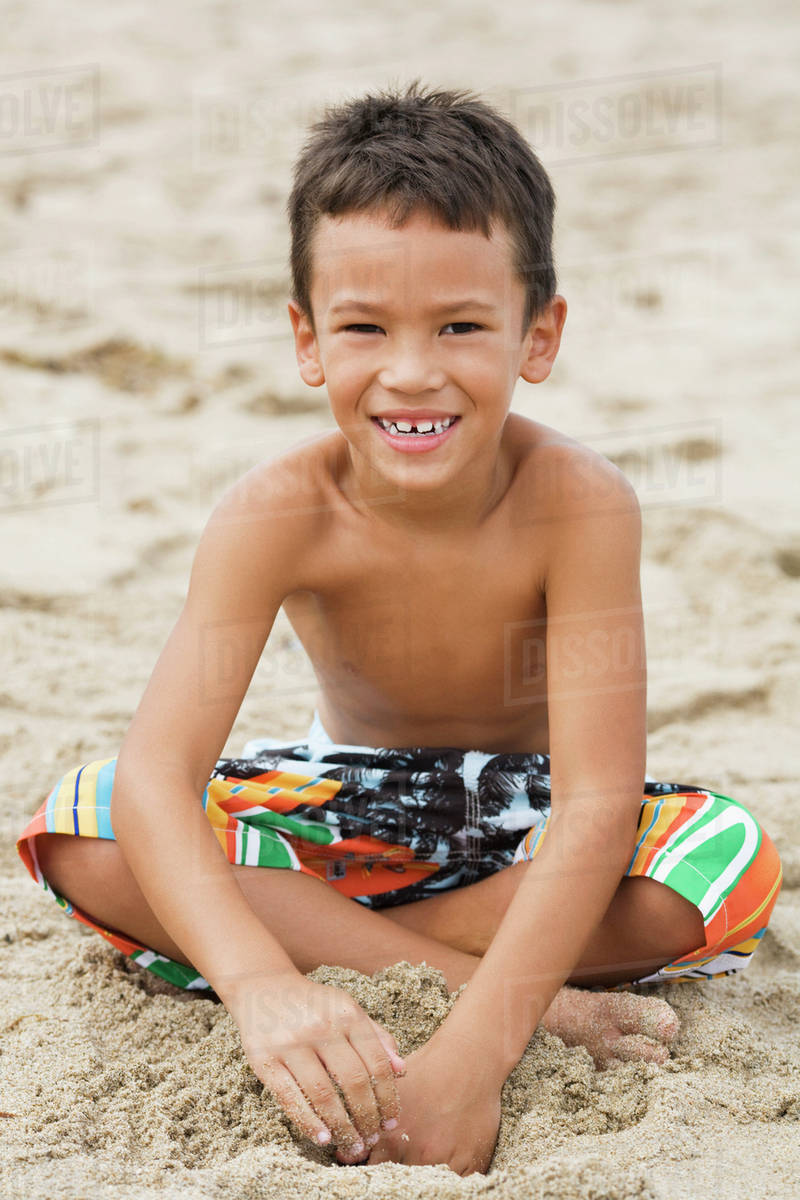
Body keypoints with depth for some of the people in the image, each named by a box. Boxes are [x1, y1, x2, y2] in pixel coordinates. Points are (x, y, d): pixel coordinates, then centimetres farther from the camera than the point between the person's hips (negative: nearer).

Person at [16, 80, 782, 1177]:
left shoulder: (578, 503, -28)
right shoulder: (282, 513, -24)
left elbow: (598, 805, -34)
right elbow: (156, 773, -33)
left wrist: (474, 1052, -47)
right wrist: (261, 987, -52)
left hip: (521, 818, -1)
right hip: (347, 810, 1)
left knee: (728, 859, -33)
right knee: (81, 829, -25)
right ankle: (493, 982, -28)